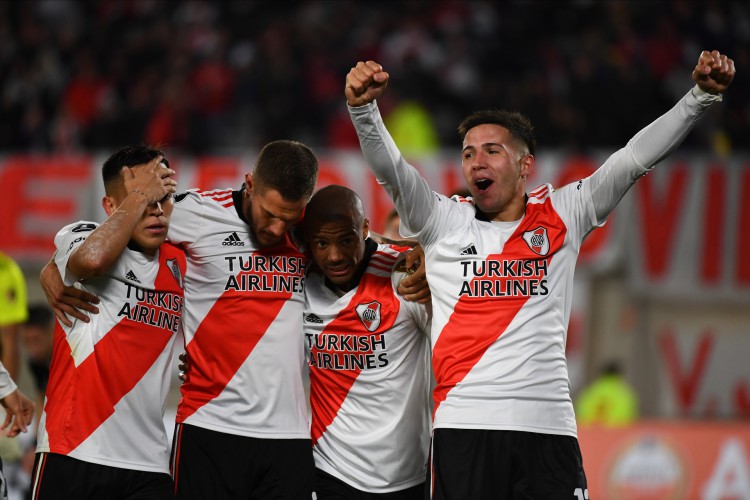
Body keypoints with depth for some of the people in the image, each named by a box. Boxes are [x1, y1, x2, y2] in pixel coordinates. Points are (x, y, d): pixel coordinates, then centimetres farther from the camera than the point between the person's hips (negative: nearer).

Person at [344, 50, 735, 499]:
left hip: (549, 426, 1)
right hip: (464, 426, 0)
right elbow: (390, 168, -2)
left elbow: (635, 158, 9)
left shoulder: (561, 218, 12)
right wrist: (364, 107, -21)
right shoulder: (444, 222, 11)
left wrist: (702, 95, 0)